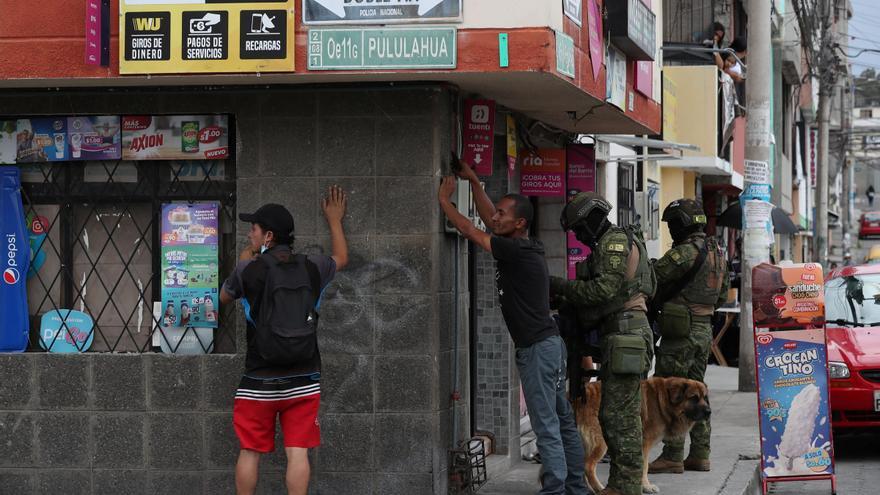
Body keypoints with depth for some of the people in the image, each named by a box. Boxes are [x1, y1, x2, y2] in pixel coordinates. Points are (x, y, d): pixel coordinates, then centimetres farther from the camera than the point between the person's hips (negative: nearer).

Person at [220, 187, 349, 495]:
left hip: (259, 382, -2)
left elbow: (224, 298, 12)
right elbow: (341, 258, 23)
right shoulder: (312, 267, -1)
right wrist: (334, 220, 39)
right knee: (297, 453, 1)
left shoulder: (248, 269, -10)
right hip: (303, 380, 2)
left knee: (249, 452, 9)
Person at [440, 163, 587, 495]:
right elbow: (487, 219, 23)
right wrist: (473, 181, 21)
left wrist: (444, 201, 2)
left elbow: (470, 231, -9)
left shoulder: (517, 251, -15)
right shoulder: (525, 248, 12)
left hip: (537, 348, -10)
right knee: (562, 421, 12)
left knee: (546, 425, -9)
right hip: (548, 344, 10)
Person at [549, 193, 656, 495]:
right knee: (611, 413, 12)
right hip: (616, 336, 11)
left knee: (620, 414, -10)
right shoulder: (605, 246, 23)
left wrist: (563, 286, -10)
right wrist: (565, 301, 11)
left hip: (625, 335, -11)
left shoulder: (616, 241, -9)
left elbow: (606, 288, -18)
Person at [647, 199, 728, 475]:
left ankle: (672, 456, -6)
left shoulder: (685, 252, -17)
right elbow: (723, 294, 21)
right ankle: (700, 454, 15)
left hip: (681, 331, -9)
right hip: (705, 330, 9)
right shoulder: (717, 251, 13)